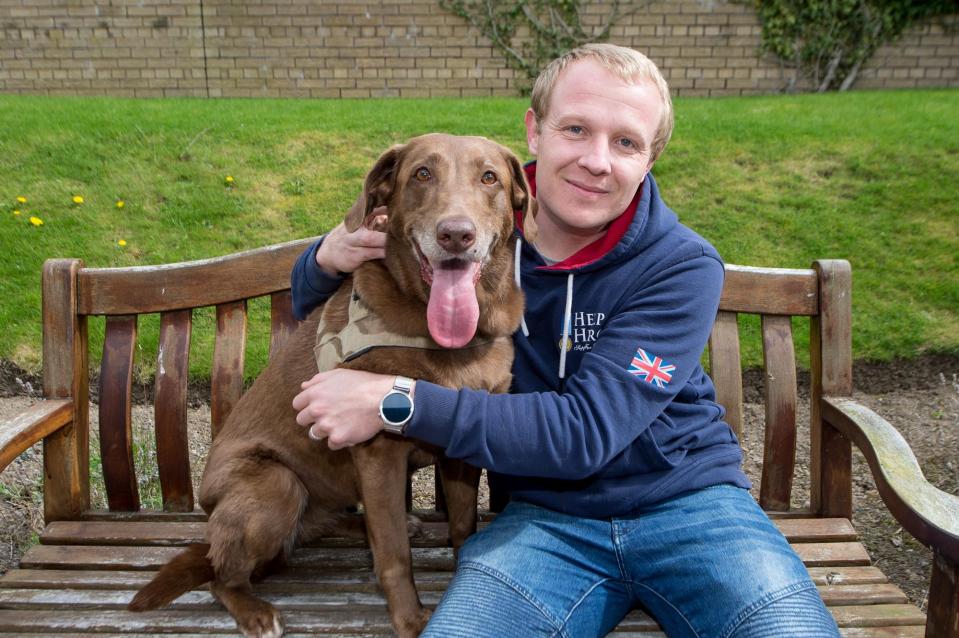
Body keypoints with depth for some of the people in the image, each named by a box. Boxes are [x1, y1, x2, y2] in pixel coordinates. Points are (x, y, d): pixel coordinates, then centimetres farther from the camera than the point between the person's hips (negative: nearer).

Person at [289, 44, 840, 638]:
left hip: (688, 502, 0)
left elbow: (584, 432, -20)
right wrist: (330, 257, -15)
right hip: (545, 517, 1)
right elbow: (320, 309, 9)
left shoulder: (683, 266, -11)